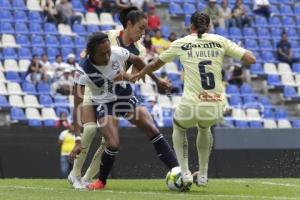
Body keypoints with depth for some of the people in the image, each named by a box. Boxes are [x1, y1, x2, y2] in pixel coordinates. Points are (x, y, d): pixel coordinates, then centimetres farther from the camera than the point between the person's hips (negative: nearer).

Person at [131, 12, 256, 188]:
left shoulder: (181, 44, 6)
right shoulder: (220, 41, 6)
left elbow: (156, 64, 22)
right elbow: (251, 59, 3)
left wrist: (139, 75, 41)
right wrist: (242, 51, 25)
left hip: (191, 106, -2)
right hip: (216, 107, 2)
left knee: (179, 128, 34)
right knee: (204, 128, 38)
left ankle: (185, 172, 18)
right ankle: (203, 175, 36)